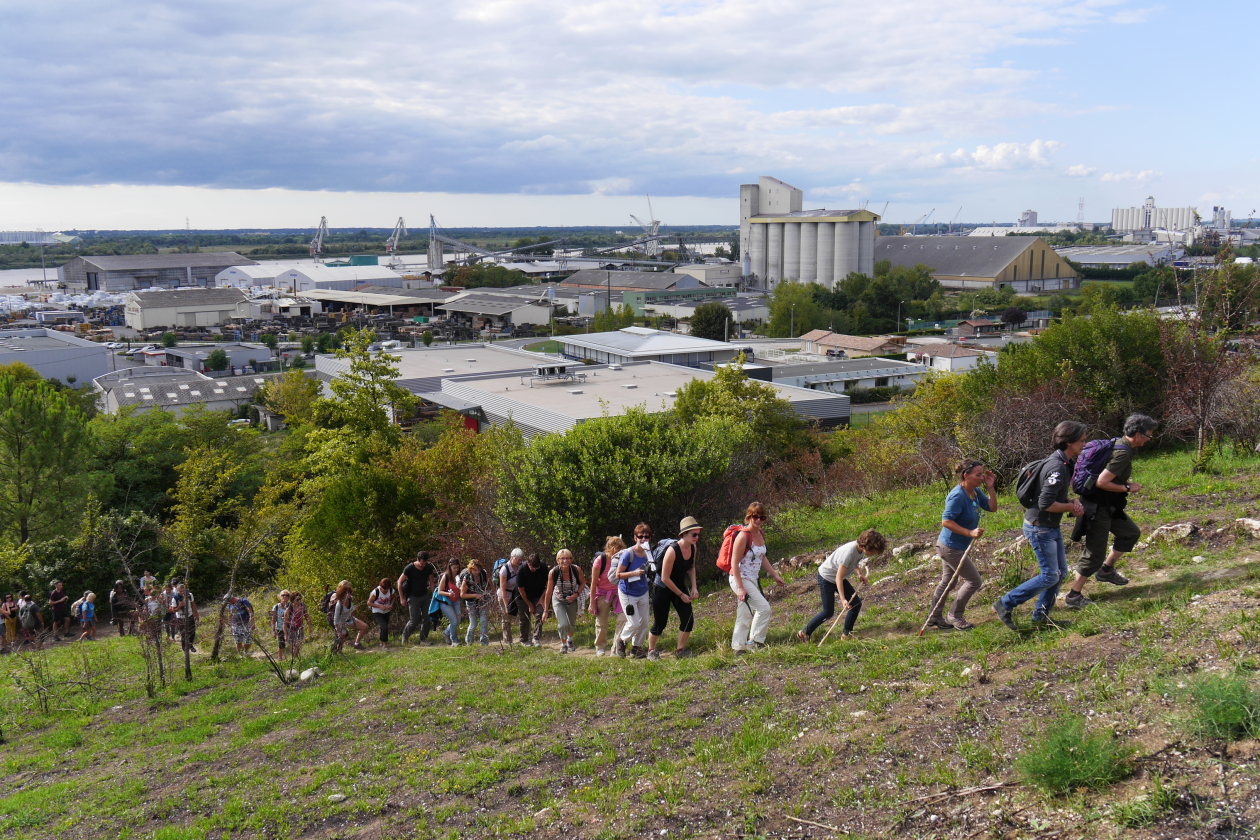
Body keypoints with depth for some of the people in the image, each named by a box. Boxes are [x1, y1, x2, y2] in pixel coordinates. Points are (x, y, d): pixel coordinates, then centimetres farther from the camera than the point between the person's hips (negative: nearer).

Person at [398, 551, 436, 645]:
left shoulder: (428, 568, -4)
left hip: (425, 596, 4)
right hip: (413, 597, -4)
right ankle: (405, 635, 23)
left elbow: (431, 581, 10)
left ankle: (423, 639, 11)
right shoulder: (410, 568, -17)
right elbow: (400, 582, -9)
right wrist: (402, 598, -8)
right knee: (414, 620, -4)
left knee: (426, 618, -2)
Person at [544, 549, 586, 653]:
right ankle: (563, 644, 14)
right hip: (558, 600, -2)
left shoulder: (576, 570, -23)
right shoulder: (553, 573, -26)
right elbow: (548, 593, -16)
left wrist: (576, 594, -19)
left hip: (572, 599, 2)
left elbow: (583, 582, -2)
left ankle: (570, 639, 54)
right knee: (563, 624, -16)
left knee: (572, 624, 19)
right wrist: (545, 611, -12)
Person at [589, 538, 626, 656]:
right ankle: (600, 648, 25)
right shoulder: (600, 560, -14)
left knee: (623, 618, -14)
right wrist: (592, 602, -9)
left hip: (617, 592, 3)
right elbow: (594, 582, -10)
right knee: (601, 623, 5)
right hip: (602, 594, -3)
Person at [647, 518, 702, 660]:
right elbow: (665, 578, -24)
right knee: (660, 623, 2)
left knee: (688, 619, -4)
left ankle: (680, 651, 12)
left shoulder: (693, 548, -6)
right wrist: (681, 595, -17)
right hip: (663, 589, -7)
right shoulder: (672, 551, -28)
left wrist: (693, 587, 1)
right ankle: (651, 651, 25)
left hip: (680, 587, 7)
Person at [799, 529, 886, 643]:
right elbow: (839, 578, -33)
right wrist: (843, 600, -36)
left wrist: (861, 574, -1)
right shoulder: (849, 552, -36)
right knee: (828, 612, -3)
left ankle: (846, 634, 13)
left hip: (839, 578, 8)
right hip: (826, 577, -8)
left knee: (857, 603, 0)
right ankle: (804, 633, 13)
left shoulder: (861, 548, -11)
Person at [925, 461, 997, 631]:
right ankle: (955, 616, 13)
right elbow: (946, 521, -28)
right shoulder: (958, 496, -26)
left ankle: (934, 617, 32)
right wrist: (970, 533, -32)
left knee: (947, 581, 20)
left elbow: (992, 507, 5)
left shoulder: (975, 492, 2)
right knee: (973, 580, -1)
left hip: (948, 546, 10)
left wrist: (990, 487, -7)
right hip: (951, 547, -10)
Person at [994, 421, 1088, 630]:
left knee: (1060, 572, 14)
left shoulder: (1065, 463, 8)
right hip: (1040, 528, -10)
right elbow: (1045, 503, -29)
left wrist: (1072, 503, -1)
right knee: (1050, 576, -6)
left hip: (1052, 527, 10)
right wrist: (1072, 507, -14)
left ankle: (1041, 615, 24)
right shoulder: (1056, 467, -25)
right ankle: (1005, 604, 1)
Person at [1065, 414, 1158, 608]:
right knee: (1095, 554, -4)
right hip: (1098, 508, -10)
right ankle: (1073, 596, 4)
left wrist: (1126, 484, 14)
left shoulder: (1118, 444, 7)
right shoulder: (1123, 453, -23)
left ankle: (1107, 570, 31)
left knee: (1131, 532, 22)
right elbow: (1102, 482, -29)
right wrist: (1127, 488, -16)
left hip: (1108, 505, 10)